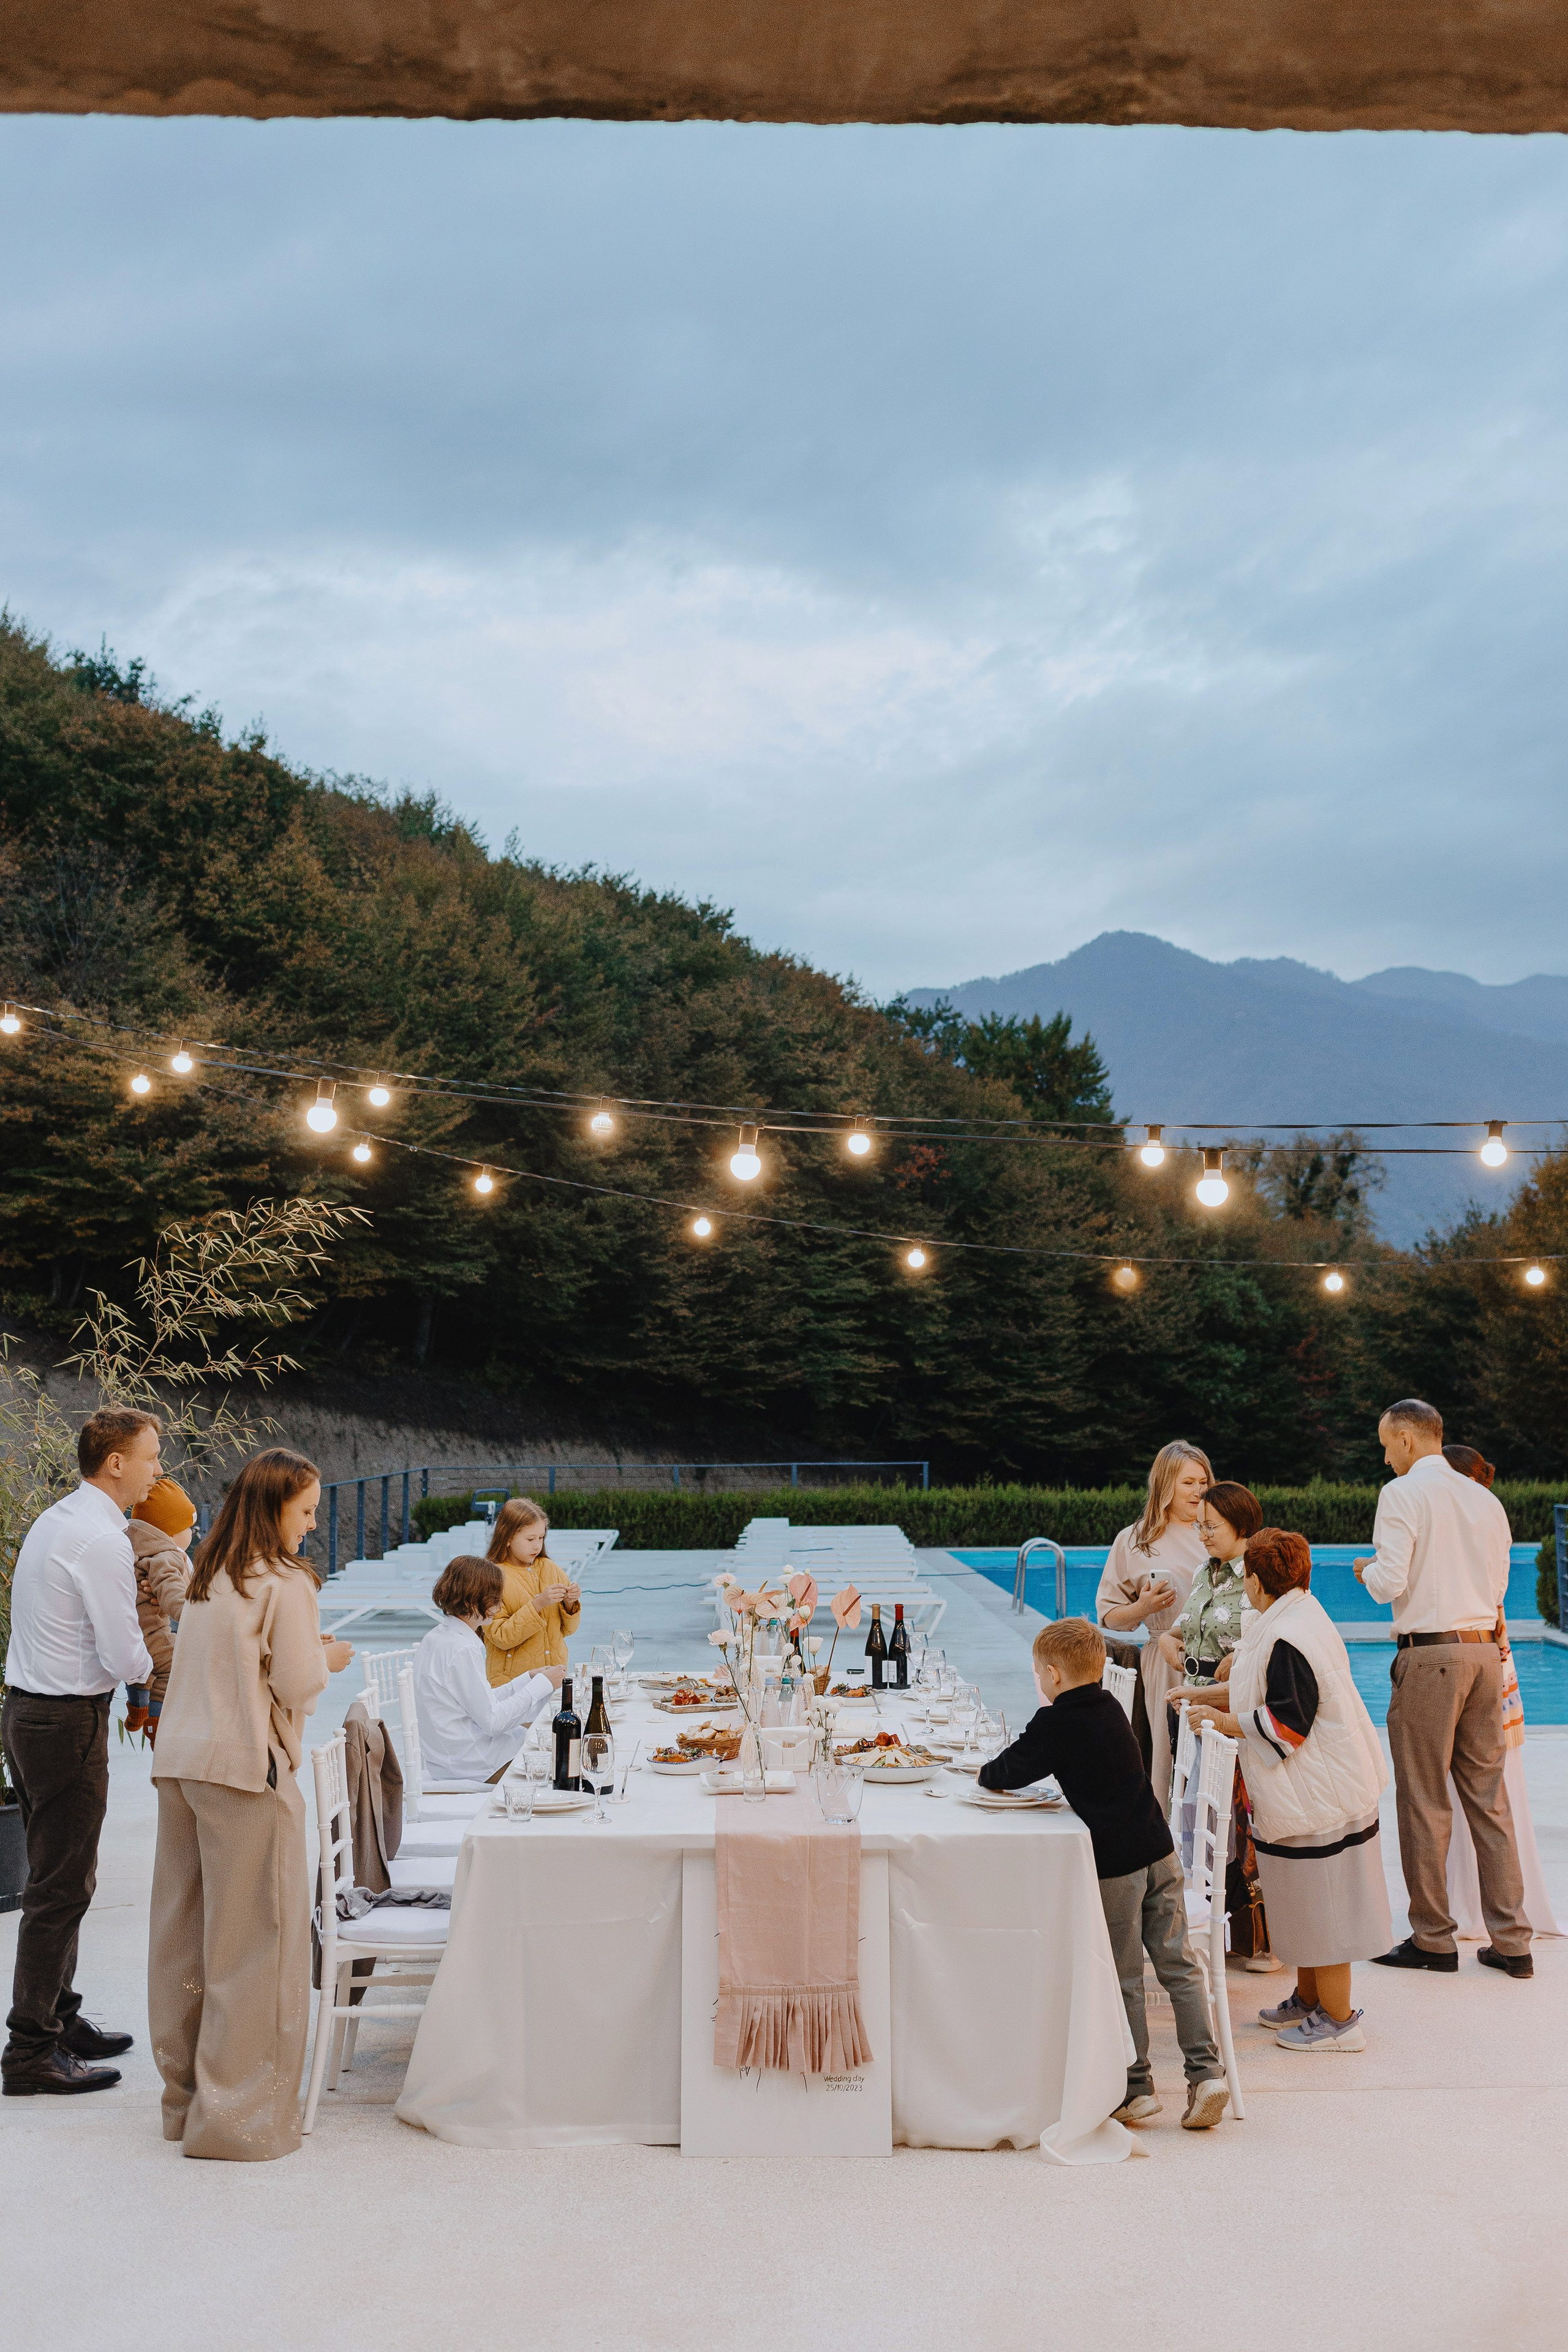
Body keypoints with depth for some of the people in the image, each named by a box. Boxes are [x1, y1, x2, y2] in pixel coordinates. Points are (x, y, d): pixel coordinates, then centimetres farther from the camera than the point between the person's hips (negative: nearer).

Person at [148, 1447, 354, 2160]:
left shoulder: (208, 1577, 13)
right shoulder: (285, 1582, -11)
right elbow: (294, 1685, -13)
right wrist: (328, 1659, 6)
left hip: (180, 1761, 8)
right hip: (244, 1767, -8)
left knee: (185, 1931, 14)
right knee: (253, 1939, 0)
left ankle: (185, 2092, 26)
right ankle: (237, 2113, 5)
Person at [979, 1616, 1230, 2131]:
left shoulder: (1054, 1722, -12)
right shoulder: (1109, 1707, 11)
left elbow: (1007, 1774, -8)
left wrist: (985, 1772, 14)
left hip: (1114, 1865, -6)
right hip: (1159, 1852, 6)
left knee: (1125, 1979, 5)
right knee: (1178, 1966, 10)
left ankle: (1136, 2088, 13)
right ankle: (1205, 2072, 7)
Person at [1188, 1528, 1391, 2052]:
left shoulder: (1287, 1640, -24)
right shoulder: (1304, 1617, 8)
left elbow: (1286, 1723, -25)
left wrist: (1224, 1722, -15)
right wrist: (1214, 1698, 22)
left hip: (1314, 1795, -10)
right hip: (1316, 1789, 10)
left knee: (1318, 1908, 2)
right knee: (1308, 1906, 20)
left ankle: (1337, 2020, 13)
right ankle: (1308, 2002, 32)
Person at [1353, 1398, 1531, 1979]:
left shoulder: (1402, 1493, -8)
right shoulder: (1485, 1499, 12)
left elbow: (1389, 1583, -14)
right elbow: (1497, 1587, 17)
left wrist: (1368, 1570, 7)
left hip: (1429, 1655, -7)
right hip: (1484, 1651, 7)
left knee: (1424, 1801, 3)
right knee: (1489, 1796, 11)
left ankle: (1432, 1940, 10)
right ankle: (1510, 1941, 15)